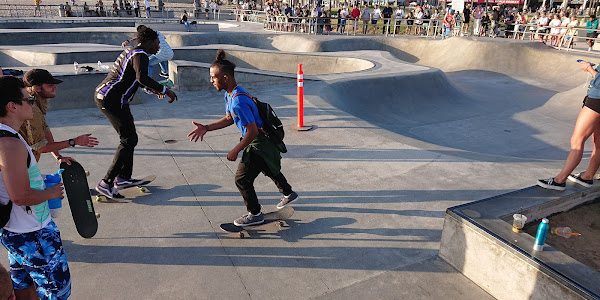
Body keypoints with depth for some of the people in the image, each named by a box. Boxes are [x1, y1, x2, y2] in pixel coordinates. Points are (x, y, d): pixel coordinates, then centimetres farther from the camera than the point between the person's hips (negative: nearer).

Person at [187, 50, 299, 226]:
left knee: (242, 179, -1)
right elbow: (229, 119, 12)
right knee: (269, 169, 29)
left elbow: (253, 131, -31)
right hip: (264, 141, 10)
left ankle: (255, 214, 17)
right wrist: (206, 128, 2)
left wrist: (236, 151, -22)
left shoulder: (238, 102, -32)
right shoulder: (229, 95, 1)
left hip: (259, 144, -10)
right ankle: (288, 193, 52)